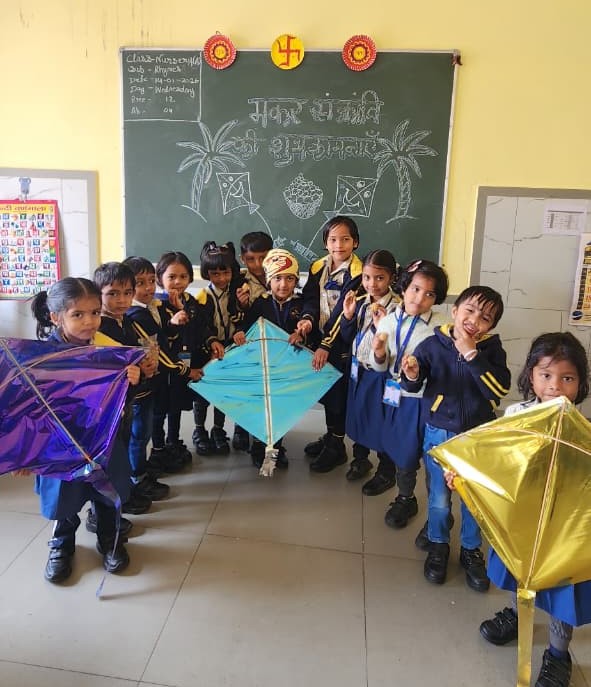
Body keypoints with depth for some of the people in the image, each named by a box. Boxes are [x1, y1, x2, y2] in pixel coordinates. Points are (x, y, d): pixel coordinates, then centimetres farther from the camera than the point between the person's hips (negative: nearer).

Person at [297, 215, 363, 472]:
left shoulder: (357, 273, -13)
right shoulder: (318, 267, 5)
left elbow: (343, 313, -19)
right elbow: (311, 298, -2)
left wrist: (326, 345, -24)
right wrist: (307, 318, -25)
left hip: (343, 343, -6)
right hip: (322, 337, 6)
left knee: (339, 391, 3)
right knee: (326, 389, 16)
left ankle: (337, 446, 18)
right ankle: (330, 436, 35)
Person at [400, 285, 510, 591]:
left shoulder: (491, 349, -8)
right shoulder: (433, 344, -10)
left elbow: (500, 389, -22)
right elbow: (412, 386, -7)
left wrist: (471, 354, -27)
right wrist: (412, 375, -30)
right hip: (438, 434, -1)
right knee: (439, 498, 11)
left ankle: (471, 550, 38)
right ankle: (438, 546, 37)